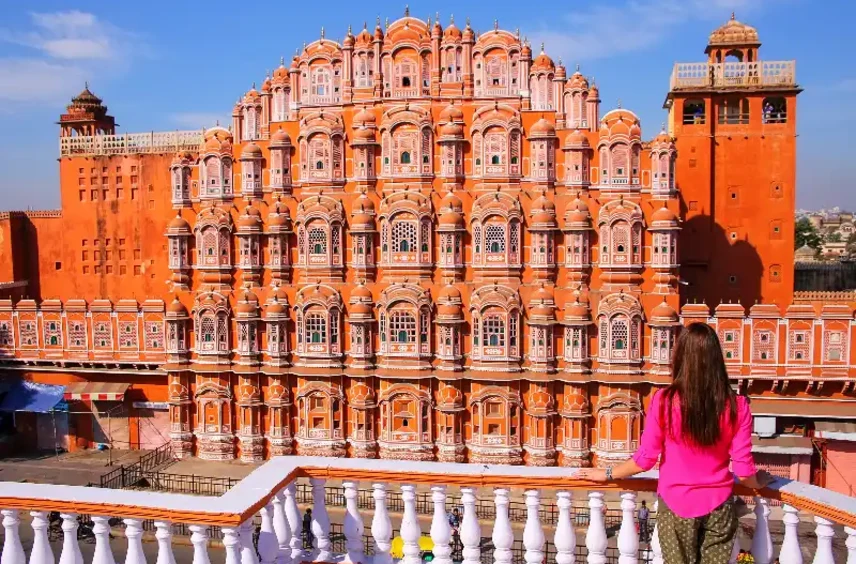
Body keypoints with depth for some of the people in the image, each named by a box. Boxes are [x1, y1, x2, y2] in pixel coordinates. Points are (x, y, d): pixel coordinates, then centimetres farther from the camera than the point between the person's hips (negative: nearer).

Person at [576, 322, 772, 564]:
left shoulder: (663, 401, -17)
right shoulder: (736, 406, -13)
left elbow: (645, 459, -11)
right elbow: (743, 471, -9)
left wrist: (607, 474, 5)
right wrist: (760, 482, 15)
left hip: (675, 506, -1)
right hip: (719, 507, 1)